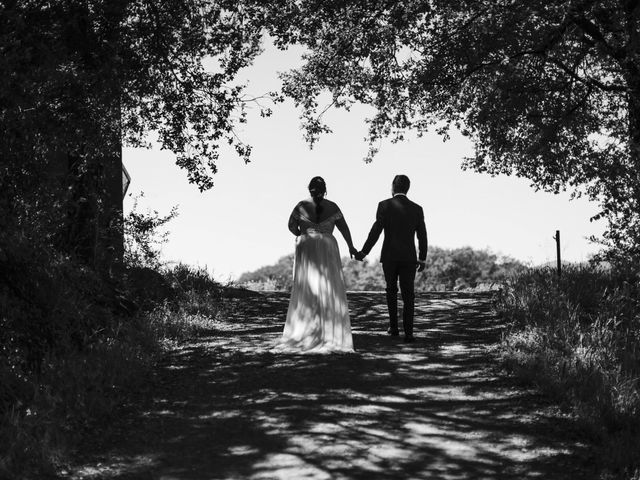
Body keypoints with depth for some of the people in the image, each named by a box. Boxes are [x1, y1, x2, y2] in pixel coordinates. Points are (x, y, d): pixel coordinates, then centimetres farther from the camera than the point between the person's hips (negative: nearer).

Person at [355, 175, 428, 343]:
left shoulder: (384, 205, -6)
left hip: (389, 256, -1)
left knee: (391, 291, 18)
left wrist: (364, 252, -3)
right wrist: (422, 259, 15)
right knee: (408, 295, 0)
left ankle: (394, 327, 19)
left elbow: (376, 231, -11)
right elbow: (422, 236, 5)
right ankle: (408, 332, -11)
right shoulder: (417, 209, 3)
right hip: (408, 258, 1)